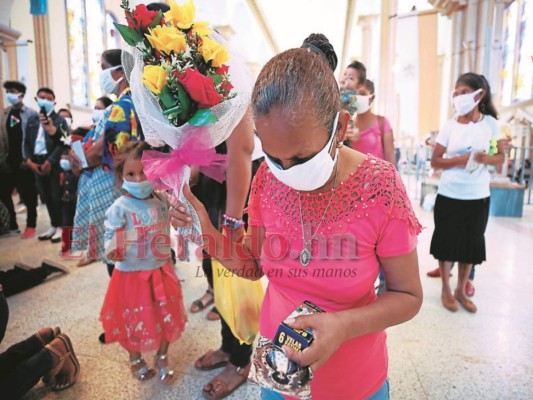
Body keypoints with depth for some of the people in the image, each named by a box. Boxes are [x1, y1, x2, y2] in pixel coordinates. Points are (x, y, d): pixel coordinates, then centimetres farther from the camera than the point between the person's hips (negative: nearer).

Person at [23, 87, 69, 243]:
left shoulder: (59, 120, -2)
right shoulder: (32, 120, 14)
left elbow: (61, 143, -10)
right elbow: (26, 142, 13)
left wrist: (49, 162, -16)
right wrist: (29, 160, -1)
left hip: (54, 163, -5)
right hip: (36, 162, 5)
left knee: (56, 196, -2)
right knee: (46, 196, 10)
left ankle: (61, 227, 9)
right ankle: (53, 225, 21)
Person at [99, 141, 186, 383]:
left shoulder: (162, 200, -4)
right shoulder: (120, 208, -17)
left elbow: (168, 228, 7)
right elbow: (112, 236, -16)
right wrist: (112, 250, -32)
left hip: (161, 270, 4)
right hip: (132, 273, -4)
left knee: (166, 317, 15)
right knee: (135, 320, 15)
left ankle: (162, 358, 39)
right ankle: (136, 360, 42)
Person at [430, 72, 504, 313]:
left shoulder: (489, 123, 0)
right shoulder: (449, 126, -2)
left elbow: (500, 157, 4)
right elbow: (435, 161, -4)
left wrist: (484, 159, -18)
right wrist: (461, 159, -20)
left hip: (478, 197, 1)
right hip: (448, 195, -1)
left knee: (472, 243, 10)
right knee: (446, 241, 7)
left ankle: (461, 290, 28)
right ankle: (446, 290, 25)